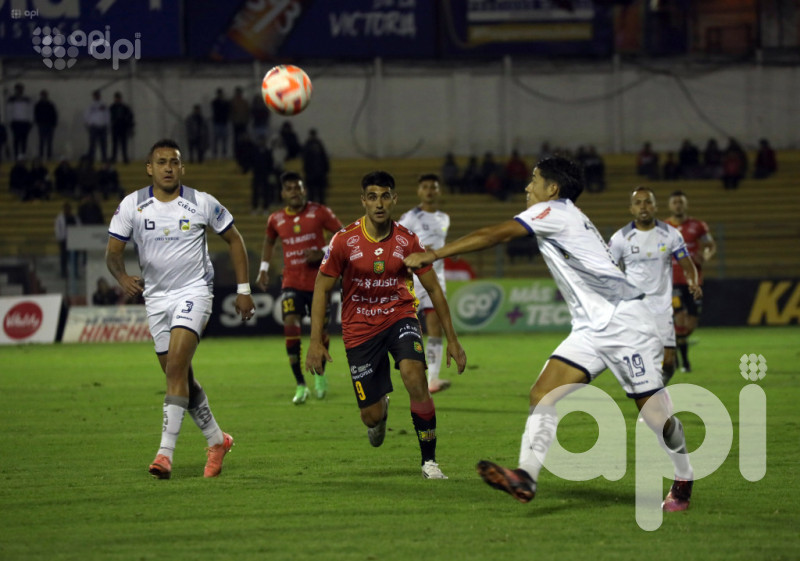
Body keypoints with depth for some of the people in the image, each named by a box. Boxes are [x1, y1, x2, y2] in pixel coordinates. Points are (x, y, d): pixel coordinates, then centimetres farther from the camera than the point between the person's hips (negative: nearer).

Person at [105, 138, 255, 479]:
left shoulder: (201, 204, -5)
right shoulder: (132, 205, -2)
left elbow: (233, 240, 7)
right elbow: (113, 252, -2)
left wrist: (243, 290, 4)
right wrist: (122, 278, -24)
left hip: (194, 291, -4)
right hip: (156, 296, 4)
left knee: (176, 367, -20)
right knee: (181, 377, 10)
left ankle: (166, 452, -23)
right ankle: (217, 440, 29)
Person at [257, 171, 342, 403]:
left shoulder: (319, 212, -5)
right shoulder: (276, 220, 4)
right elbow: (269, 241, 25)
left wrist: (322, 253, -15)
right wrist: (264, 268, 14)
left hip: (318, 281, -1)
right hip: (291, 282, 1)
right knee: (290, 325, -17)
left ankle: (320, 373, 35)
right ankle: (300, 386, -10)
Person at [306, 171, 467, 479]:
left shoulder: (407, 240, -9)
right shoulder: (344, 240, -11)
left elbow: (433, 288, 1)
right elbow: (322, 288, -2)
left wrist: (452, 338, 1)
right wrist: (316, 341, -8)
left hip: (399, 316, 0)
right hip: (359, 328, 0)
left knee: (414, 374, -31)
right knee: (371, 416, 0)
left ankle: (429, 460, -19)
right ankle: (381, 411, 44)